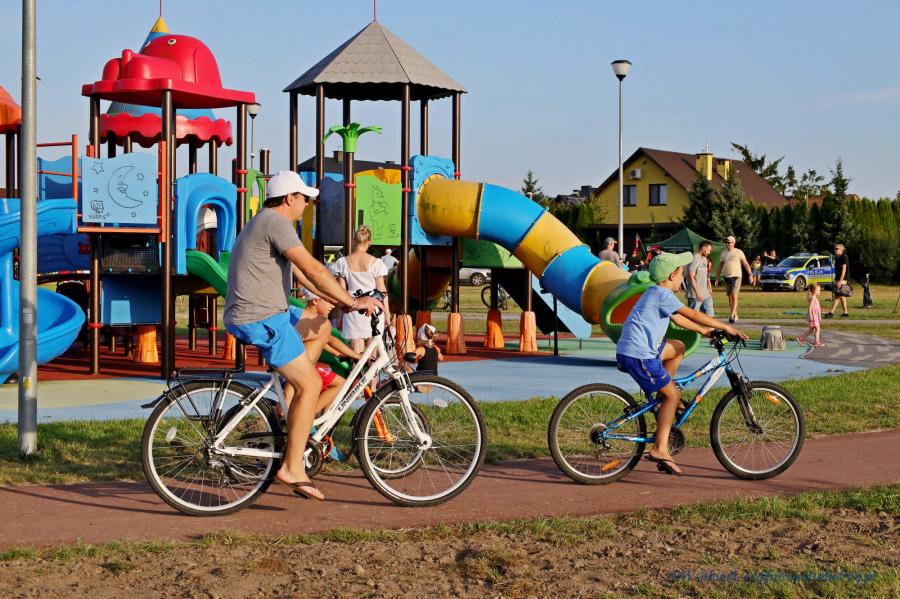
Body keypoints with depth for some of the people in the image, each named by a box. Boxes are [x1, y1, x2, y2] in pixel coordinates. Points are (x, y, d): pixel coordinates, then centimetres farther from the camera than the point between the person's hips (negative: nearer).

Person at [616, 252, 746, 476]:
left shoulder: (656, 293, 19)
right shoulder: (663, 295, -12)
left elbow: (678, 319, 30)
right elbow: (693, 315, -14)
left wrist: (704, 330, 30)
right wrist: (726, 328, -7)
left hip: (632, 348, 10)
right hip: (639, 355, -10)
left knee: (678, 347, 25)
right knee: (673, 395, -2)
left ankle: (661, 394, 19)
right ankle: (660, 449, -5)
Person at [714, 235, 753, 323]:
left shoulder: (738, 252, -2)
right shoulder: (723, 254, 11)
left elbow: (746, 264, -3)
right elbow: (719, 267, 16)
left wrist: (750, 275, -10)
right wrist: (717, 278, 12)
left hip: (736, 277, -5)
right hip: (727, 277, 5)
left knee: (734, 296, -15)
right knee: (729, 297, 8)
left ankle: (732, 315, -19)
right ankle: (735, 315, 18)